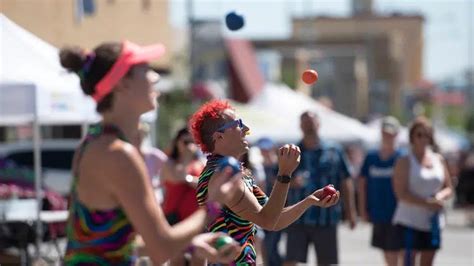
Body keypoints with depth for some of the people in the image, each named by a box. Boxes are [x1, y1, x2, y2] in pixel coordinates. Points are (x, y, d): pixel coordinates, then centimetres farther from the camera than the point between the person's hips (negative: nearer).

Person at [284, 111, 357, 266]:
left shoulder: (334, 151, 5)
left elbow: (345, 183, 6)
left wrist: (350, 212, 1)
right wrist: (291, 182, -18)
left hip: (326, 219, 0)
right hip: (297, 219, 0)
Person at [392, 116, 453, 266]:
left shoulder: (439, 160, 10)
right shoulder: (404, 162, -5)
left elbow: (448, 188, 15)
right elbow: (401, 194, -13)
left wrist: (440, 196, -9)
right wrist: (427, 203, -20)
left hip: (432, 222, 5)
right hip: (409, 221, -5)